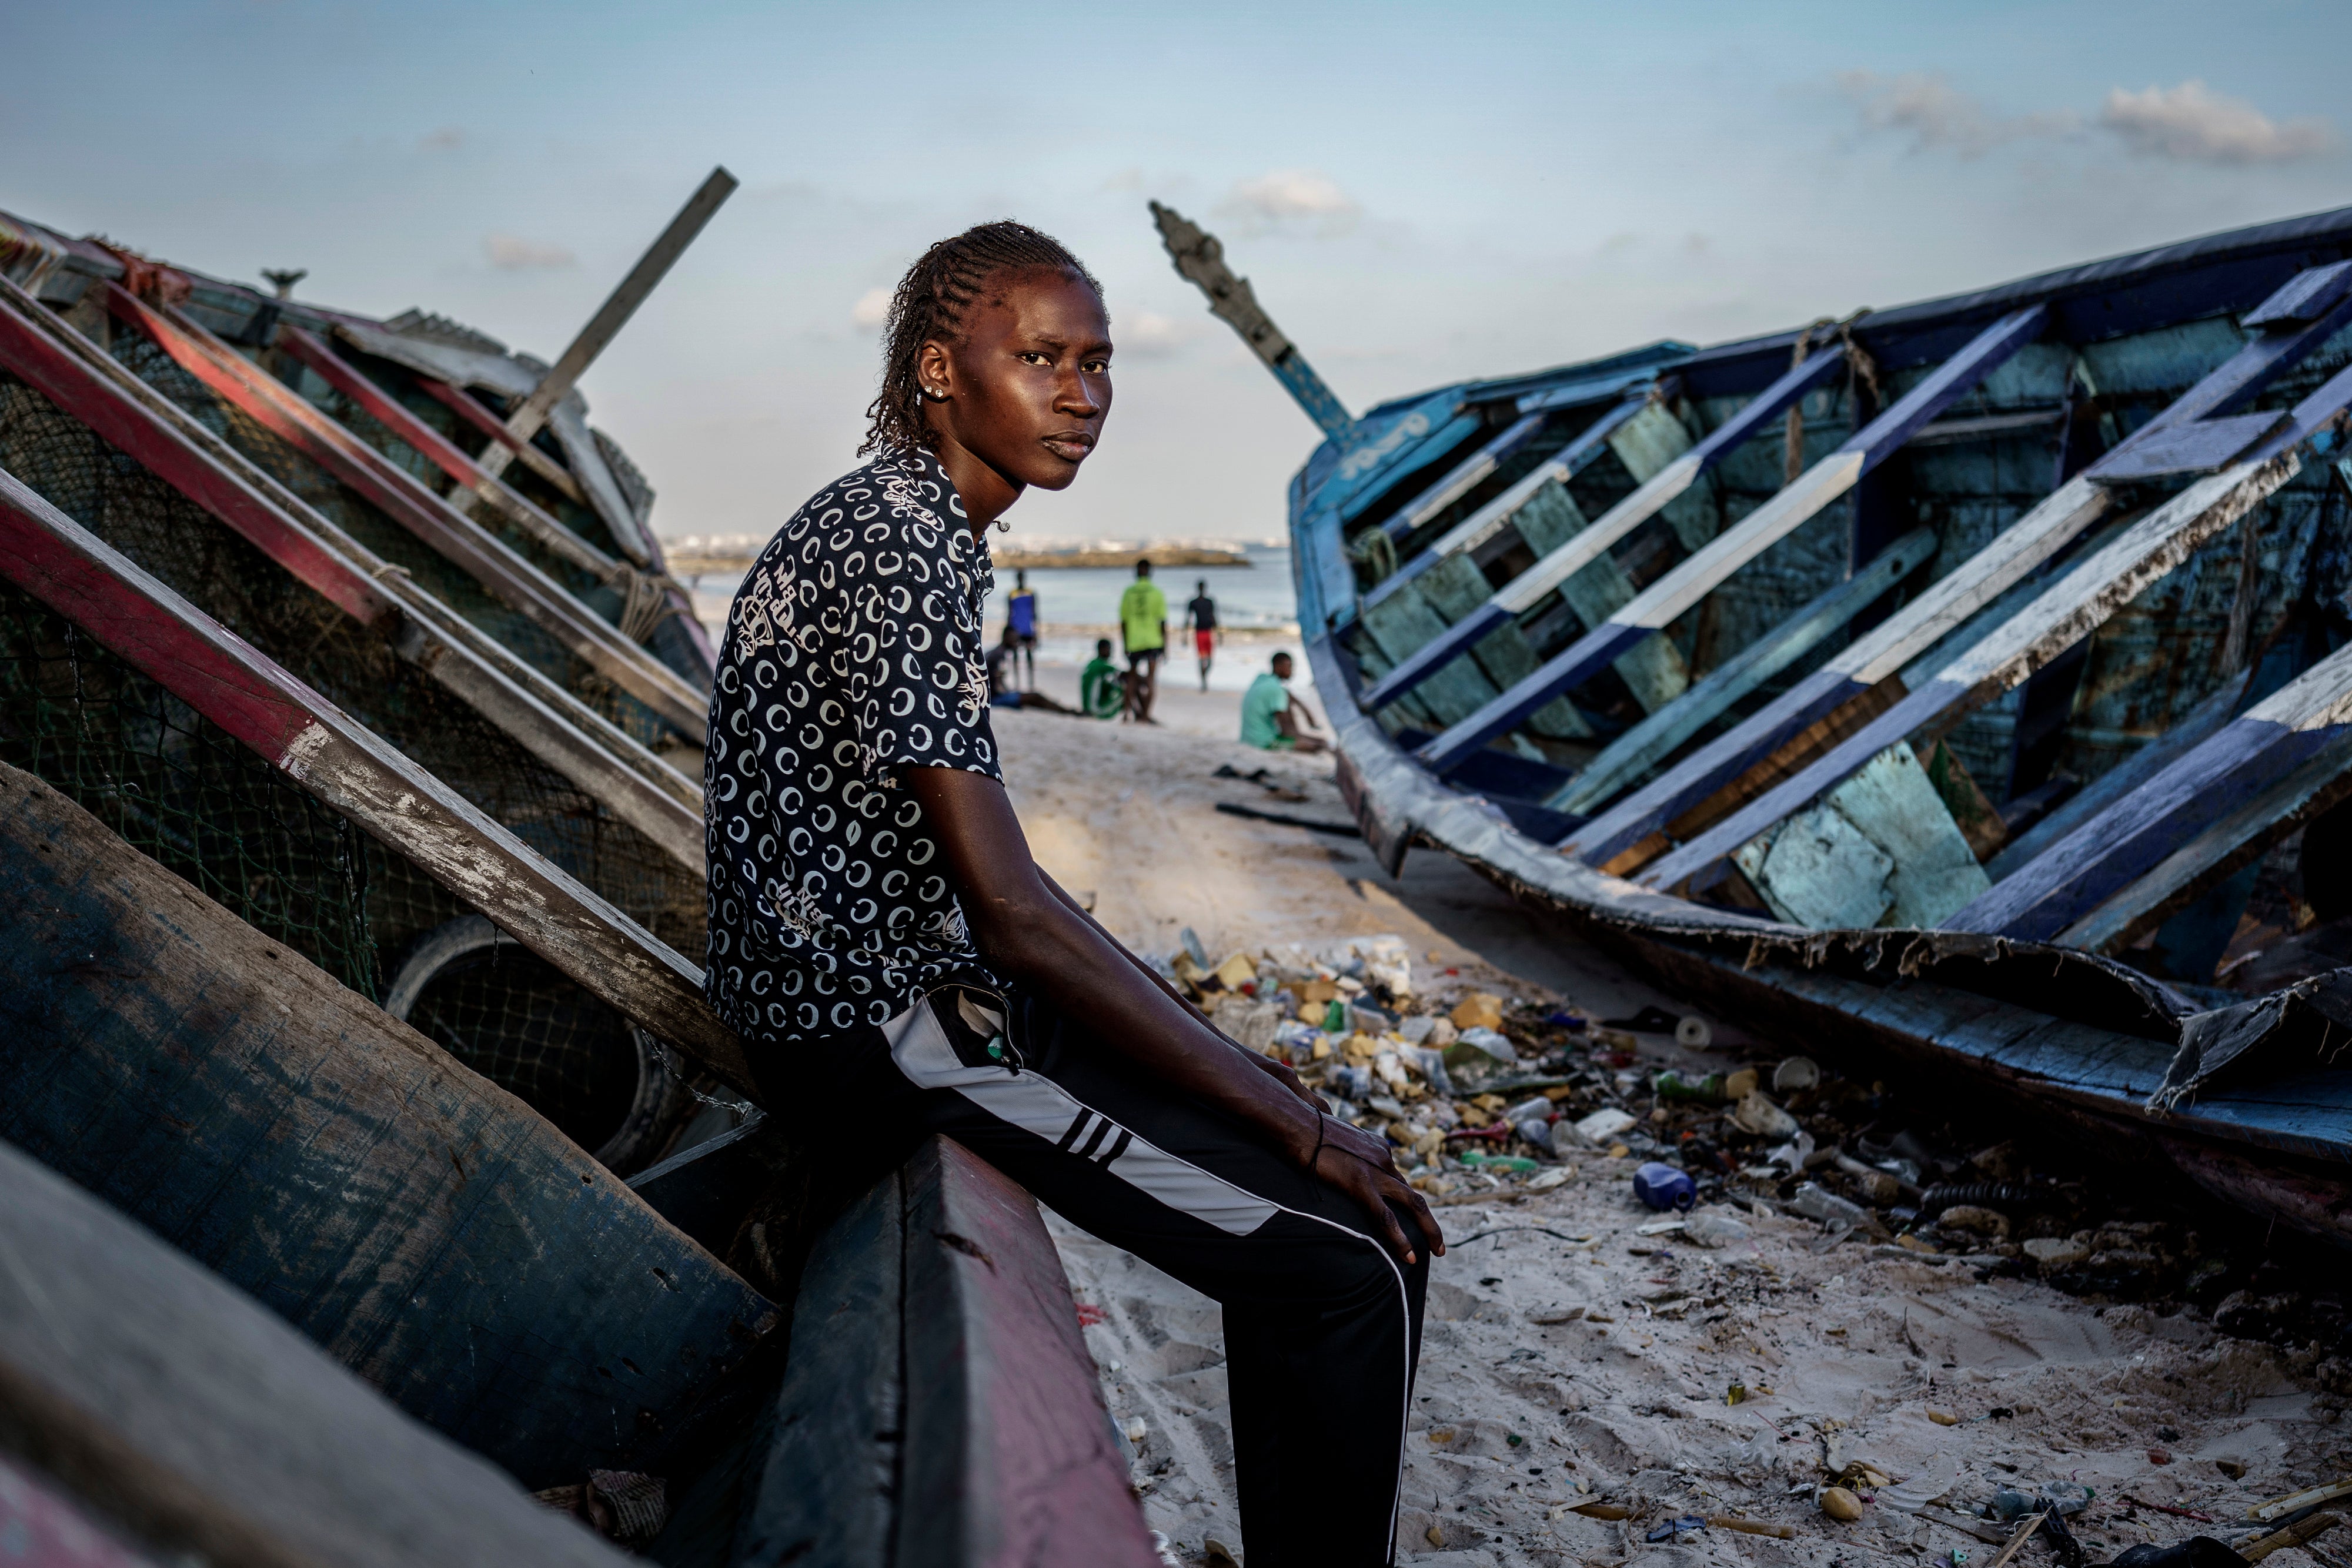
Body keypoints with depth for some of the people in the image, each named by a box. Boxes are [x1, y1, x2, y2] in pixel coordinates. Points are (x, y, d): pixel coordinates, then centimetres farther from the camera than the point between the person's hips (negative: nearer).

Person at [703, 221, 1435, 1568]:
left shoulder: (911, 525, 12)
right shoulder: (894, 550, -20)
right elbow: (1011, 911, -25)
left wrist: (1235, 1062, 13)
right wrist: (1294, 1123, -19)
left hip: (919, 977, 10)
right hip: (879, 1033, -10)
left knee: (1319, 1168, 16)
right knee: (1354, 1263, -12)